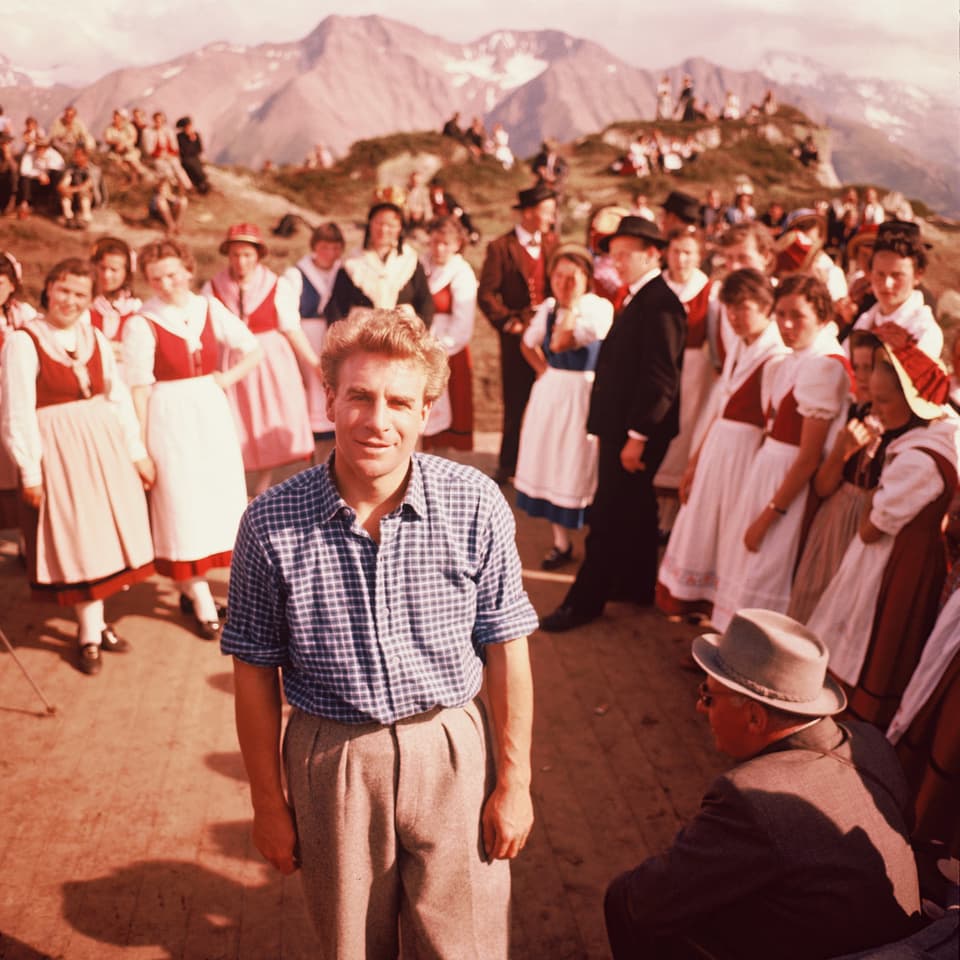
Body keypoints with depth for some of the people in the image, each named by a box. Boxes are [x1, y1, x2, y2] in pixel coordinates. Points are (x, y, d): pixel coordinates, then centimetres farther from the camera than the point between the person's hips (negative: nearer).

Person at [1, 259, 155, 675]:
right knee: (77, 542, 2)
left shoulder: (95, 338, 8)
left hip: (105, 445, 5)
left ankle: (95, 622, 24)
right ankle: (89, 634, 16)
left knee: (105, 534, 10)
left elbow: (118, 397, 7)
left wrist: (137, 451, 4)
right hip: (58, 450, -5)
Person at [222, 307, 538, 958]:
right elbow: (255, 670, -2)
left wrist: (515, 781, 0)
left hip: (451, 753, 0)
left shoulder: (476, 506, -12)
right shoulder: (271, 523, -12)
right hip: (331, 761, 1)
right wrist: (268, 802, 3)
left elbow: (505, 649, -4)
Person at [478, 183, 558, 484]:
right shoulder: (500, 247, -5)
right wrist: (508, 323, -13)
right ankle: (508, 464, 17)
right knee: (516, 403, 5)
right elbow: (486, 294, -7)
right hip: (519, 337, -3)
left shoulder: (553, 243, 8)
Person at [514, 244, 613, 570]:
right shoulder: (549, 306, 6)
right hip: (550, 392, 6)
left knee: (579, 467, -2)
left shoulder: (600, 308, -13)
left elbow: (560, 343, -23)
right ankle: (561, 543, 23)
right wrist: (543, 369, 8)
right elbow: (528, 344, 22)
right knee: (550, 465, 10)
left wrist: (574, 303, -16)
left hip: (584, 394, -6)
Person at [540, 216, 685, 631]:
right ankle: (636, 586, 33)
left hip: (636, 430, -10)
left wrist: (637, 435, -23)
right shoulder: (638, 299, 14)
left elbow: (661, 378, -23)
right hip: (621, 425, 10)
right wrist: (623, 432, 14)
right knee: (632, 510, 19)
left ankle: (583, 602, 6)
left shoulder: (660, 304, -18)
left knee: (608, 516, -3)